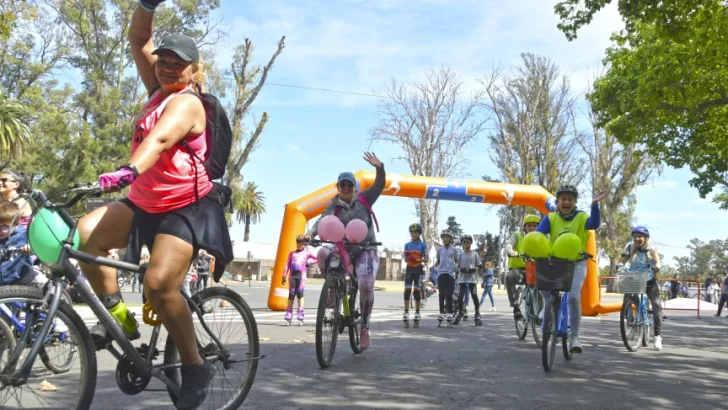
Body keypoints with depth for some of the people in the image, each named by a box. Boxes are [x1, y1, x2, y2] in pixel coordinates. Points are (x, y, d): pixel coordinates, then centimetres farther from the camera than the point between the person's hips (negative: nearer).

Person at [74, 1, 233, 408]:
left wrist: (128, 170, -50)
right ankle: (118, 316, -1)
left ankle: (196, 367, -6)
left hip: (187, 208, -8)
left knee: (159, 284, -24)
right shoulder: (158, 90, 11)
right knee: (86, 232, -15)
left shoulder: (186, 102, -13)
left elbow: (160, 139, -33)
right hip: (144, 203, 8)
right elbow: (139, 40, 10)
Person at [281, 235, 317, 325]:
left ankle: (300, 313, -8)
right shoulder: (292, 253, 21)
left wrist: (309, 262, 2)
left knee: (300, 293, -10)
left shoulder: (307, 253, 16)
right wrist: (284, 276, 7)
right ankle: (288, 315, 6)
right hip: (293, 274, 2)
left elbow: (317, 259, 15)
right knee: (291, 294, 1)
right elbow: (287, 265, 16)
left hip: (301, 274, -2)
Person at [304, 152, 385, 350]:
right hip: (343, 250, 2)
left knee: (366, 286, -23)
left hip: (366, 250, -2)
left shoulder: (364, 199, 2)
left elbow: (379, 185, -6)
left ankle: (364, 327, -5)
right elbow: (323, 221, -17)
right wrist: (310, 233, -38)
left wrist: (379, 167, -25)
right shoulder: (333, 207, 0)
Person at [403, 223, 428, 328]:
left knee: (417, 291, 0)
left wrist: (417, 259, -18)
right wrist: (407, 256, -10)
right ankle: (406, 315, -4)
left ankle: (417, 315, 7)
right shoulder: (407, 245, 9)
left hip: (418, 270, -2)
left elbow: (426, 259, -2)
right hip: (409, 269, 2)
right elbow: (405, 259, 12)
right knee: (407, 290, -5)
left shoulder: (423, 245, 0)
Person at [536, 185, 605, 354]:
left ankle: (574, 337, -3)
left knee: (574, 297, -16)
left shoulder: (581, 217, -3)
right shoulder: (550, 218, -2)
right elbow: (538, 234, -16)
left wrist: (595, 205, -41)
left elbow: (594, 224, -24)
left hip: (577, 263, -2)